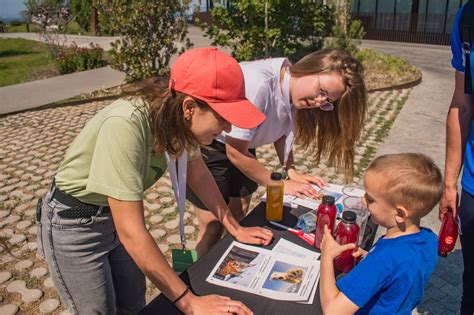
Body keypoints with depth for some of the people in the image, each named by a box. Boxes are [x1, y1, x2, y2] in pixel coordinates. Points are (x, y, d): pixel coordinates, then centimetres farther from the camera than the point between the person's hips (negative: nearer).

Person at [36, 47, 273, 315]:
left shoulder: (178, 116, -17)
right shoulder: (125, 125, -38)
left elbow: (198, 174, 0)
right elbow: (131, 233, -36)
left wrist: (235, 229, 1)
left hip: (118, 213, 6)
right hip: (73, 224, -5)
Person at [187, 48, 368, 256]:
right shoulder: (257, 84, -35)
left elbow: (280, 130, 5)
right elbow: (236, 153, -26)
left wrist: (292, 172, -9)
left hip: (238, 143, 7)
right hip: (203, 144, -7)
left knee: (239, 217, 10)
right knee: (214, 226, -2)